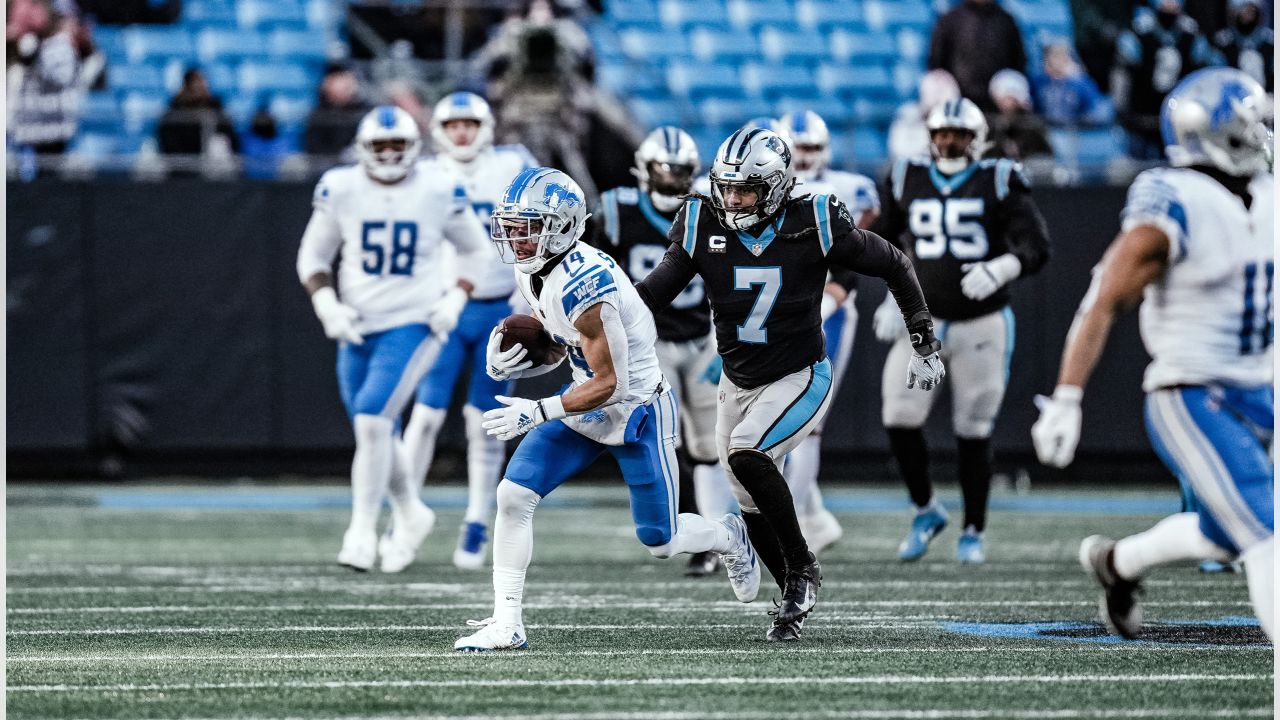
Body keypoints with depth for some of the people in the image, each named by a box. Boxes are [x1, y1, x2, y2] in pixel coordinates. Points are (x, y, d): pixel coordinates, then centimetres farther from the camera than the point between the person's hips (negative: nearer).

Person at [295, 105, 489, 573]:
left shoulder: (438, 192, -4)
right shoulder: (340, 190, -2)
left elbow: (475, 249, 10)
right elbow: (313, 257, 8)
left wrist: (456, 299, -4)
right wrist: (326, 305, -8)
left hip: (413, 325, -3)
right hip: (358, 327, 3)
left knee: (372, 420, -19)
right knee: (373, 431, 11)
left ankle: (362, 529, -12)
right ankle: (410, 514, 35)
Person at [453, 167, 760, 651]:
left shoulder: (582, 285, -32)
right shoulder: (533, 271, -4)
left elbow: (607, 383, -26)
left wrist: (538, 414, -27)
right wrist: (517, 360, -7)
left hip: (636, 413, -8)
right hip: (587, 405, 8)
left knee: (660, 543, 6)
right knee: (513, 495, -10)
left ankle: (729, 538, 40)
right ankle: (506, 624, -6)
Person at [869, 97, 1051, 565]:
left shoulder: (998, 184, -4)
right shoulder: (907, 181, 6)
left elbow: (1035, 248, -10)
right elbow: (883, 241, 18)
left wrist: (998, 271, -28)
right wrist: (894, 298, 7)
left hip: (980, 324, -3)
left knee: (973, 434, 1)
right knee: (900, 420, -10)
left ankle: (974, 531, 16)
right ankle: (926, 510, 12)